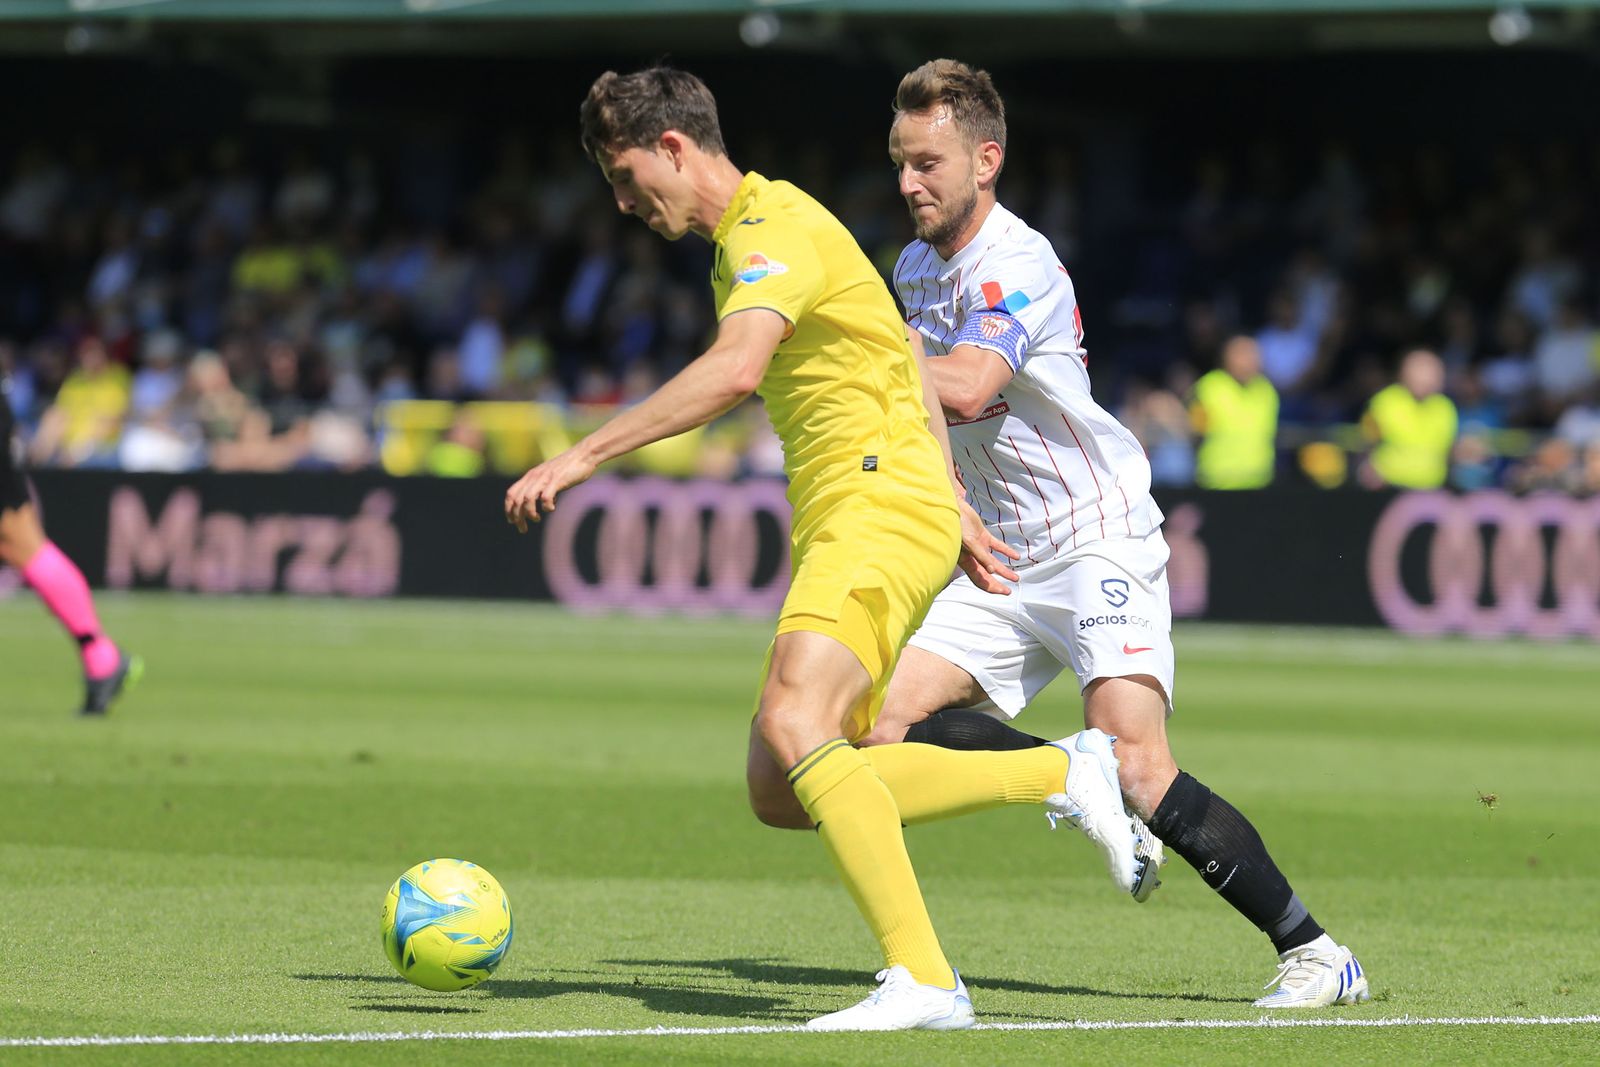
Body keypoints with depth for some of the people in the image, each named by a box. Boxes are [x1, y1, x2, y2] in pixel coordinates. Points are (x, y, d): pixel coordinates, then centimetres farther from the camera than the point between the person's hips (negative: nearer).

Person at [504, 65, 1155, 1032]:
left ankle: (922, 980, -31)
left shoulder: (775, 229, -11)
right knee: (781, 788, 4)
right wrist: (955, 508, 30)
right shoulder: (745, 240, 22)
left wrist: (585, 455, -31)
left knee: (794, 727, -28)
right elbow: (904, 367, 30)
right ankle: (1062, 774, 13)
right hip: (842, 520, 10)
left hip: (880, 509, -10)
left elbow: (733, 371, -31)